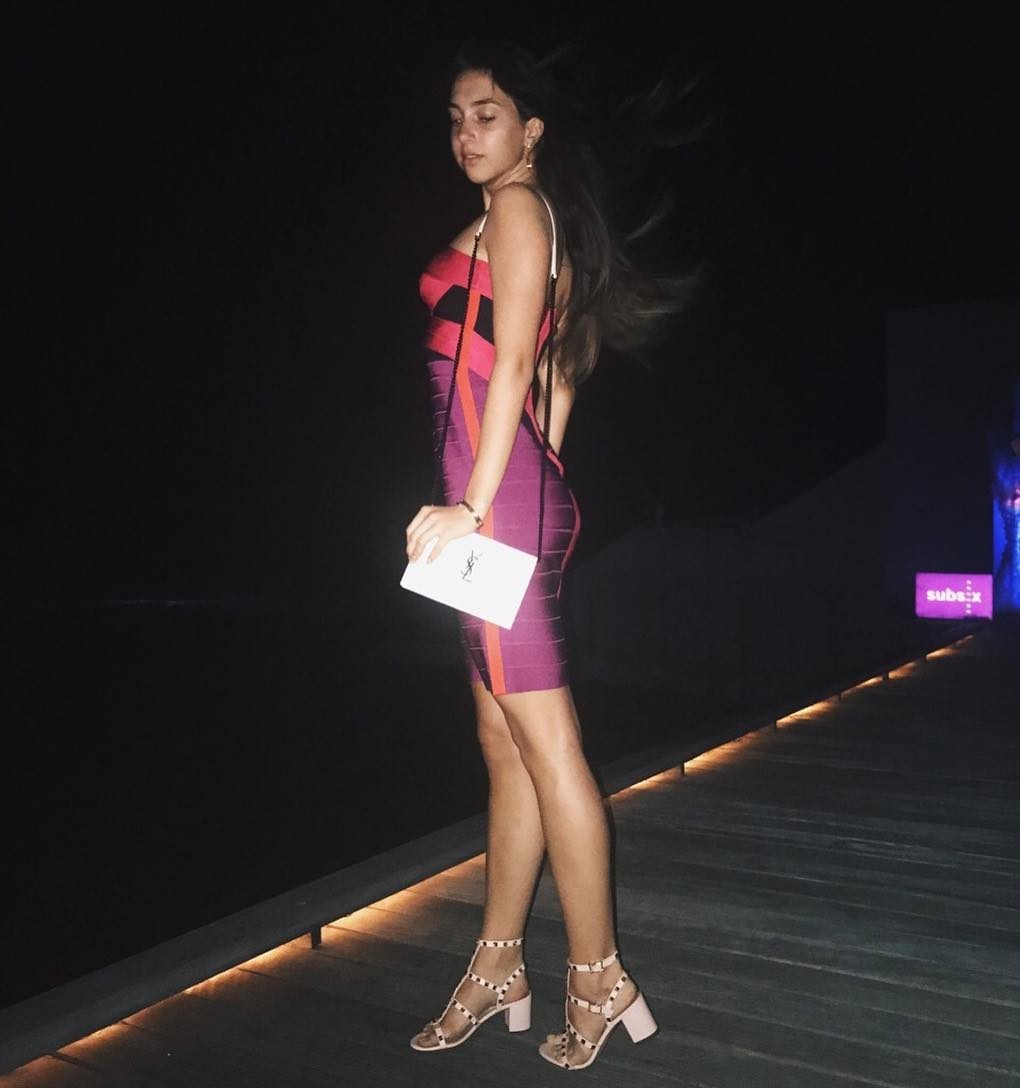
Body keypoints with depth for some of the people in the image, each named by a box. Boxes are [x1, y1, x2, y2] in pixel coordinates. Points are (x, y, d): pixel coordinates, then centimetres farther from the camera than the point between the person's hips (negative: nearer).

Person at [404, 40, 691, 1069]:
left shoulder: (514, 209, -3)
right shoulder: (544, 223, 24)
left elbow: (511, 365, -13)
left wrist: (474, 506, -18)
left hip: (496, 496, -10)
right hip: (522, 494, 10)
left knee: (545, 746, -5)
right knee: (504, 745, 12)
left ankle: (599, 981, 7)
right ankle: (498, 966, 23)